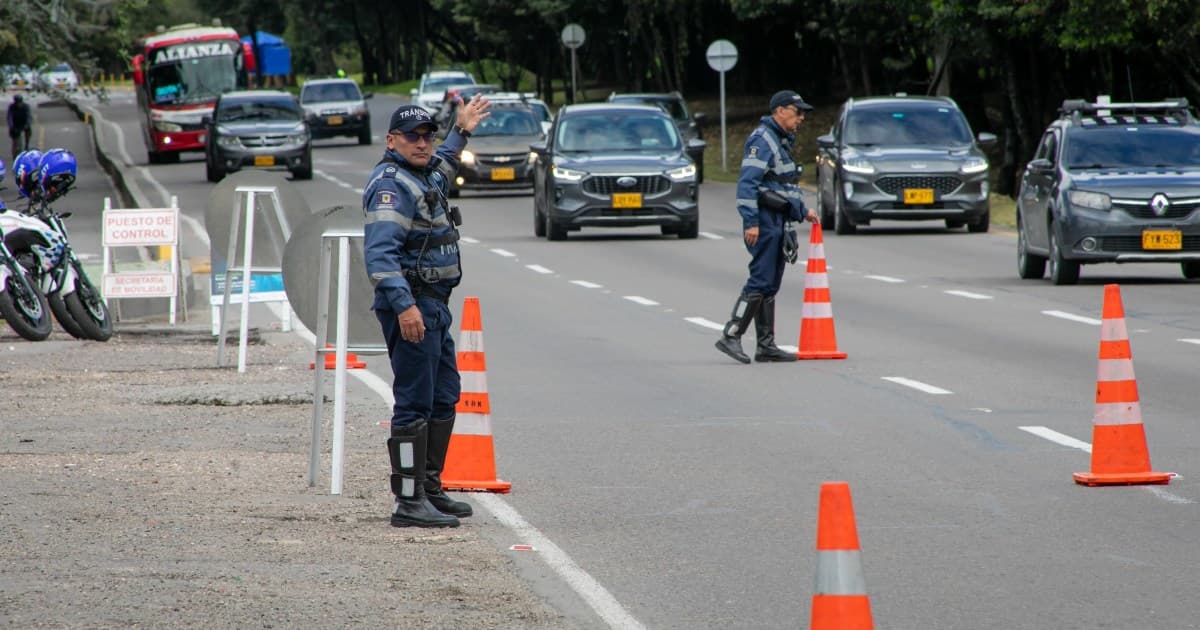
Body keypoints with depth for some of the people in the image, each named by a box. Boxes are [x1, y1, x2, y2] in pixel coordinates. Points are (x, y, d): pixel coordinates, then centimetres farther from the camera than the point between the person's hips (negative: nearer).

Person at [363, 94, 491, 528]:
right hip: (411, 307, -11)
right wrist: (404, 306, -35)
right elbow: (380, 252, -27)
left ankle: (430, 488, 25)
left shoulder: (423, 177, 16)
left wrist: (460, 133, 54)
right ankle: (408, 503, -10)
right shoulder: (391, 185, -15)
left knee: (444, 398, 16)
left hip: (433, 307, 11)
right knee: (415, 404, -10)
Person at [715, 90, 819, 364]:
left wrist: (802, 211, 28)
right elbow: (747, 182, -20)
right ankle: (730, 336, -11)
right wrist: (750, 222, -25)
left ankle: (766, 346, 10)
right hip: (764, 221, -10)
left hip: (778, 223, 10)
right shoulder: (761, 140, -12)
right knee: (760, 281, -13)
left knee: (770, 286, 9)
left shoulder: (782, 141, 20)